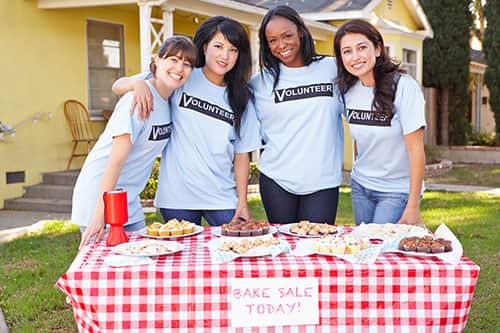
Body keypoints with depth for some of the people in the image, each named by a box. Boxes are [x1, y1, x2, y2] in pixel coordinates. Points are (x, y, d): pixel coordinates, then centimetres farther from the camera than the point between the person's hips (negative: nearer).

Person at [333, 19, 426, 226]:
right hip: (360, 186, 5)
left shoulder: (403, 87, -18)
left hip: (397, 191, -5)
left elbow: (415, 149, -17)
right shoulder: (347, 90, -1)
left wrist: (413, 207, -18)